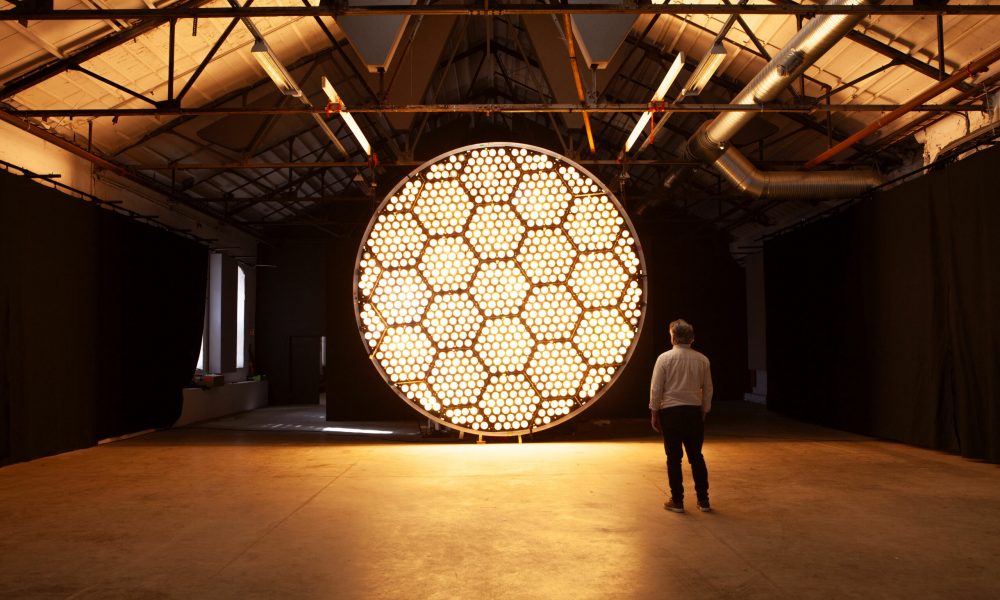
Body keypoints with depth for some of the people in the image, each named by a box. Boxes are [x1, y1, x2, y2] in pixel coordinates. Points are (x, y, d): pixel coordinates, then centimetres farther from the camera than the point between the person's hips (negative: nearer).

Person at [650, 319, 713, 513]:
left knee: (674, 457, 5)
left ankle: (677, 501, 11)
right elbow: (708, 390, 6)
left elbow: (656, 389, -6)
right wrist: (703, 412, 18)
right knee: (696, 456, 13)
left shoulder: (665, 358, -8)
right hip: (694, 412, 3)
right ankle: (703, 500, 17)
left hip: (670, 411, -3)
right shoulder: (702, 360, 0)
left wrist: (654, 413, 4)